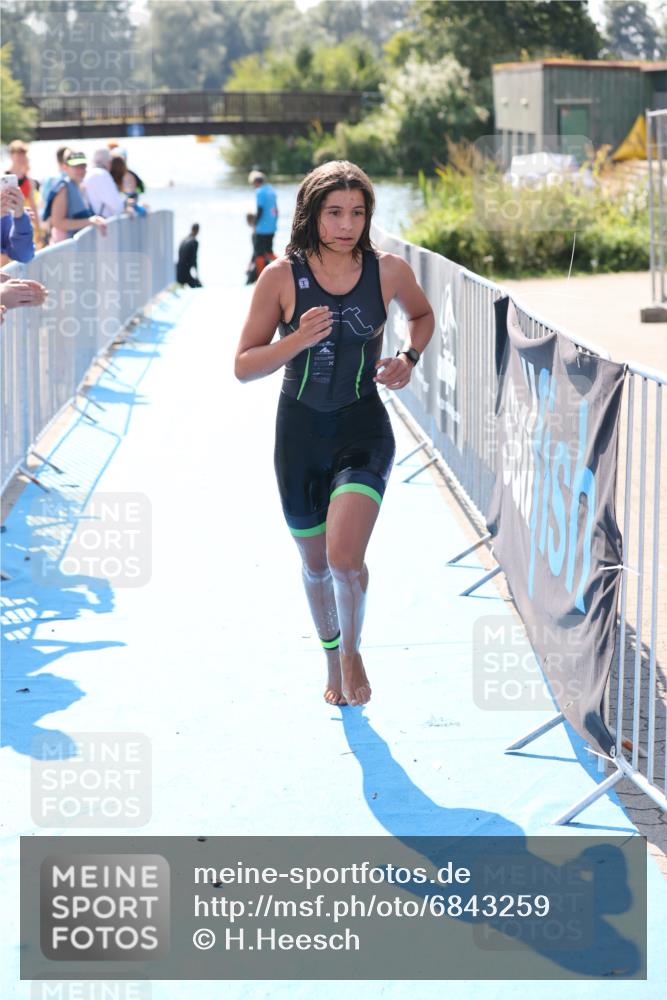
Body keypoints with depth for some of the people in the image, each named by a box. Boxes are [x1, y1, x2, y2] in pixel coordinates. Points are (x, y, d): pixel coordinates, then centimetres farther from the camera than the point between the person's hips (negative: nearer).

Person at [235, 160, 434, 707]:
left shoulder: (388, 270, -8)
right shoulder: (282, 276, -10)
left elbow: (423, 316, 15)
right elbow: (244, 366, -7)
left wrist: (409, 358, -4)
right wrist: (298, 340, -24)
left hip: (364, 427, -1)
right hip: (300, 429, 1)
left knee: (345, 558, -20)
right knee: (315, 564, 15)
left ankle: (352, 650, 11)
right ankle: (331, 655, 43)